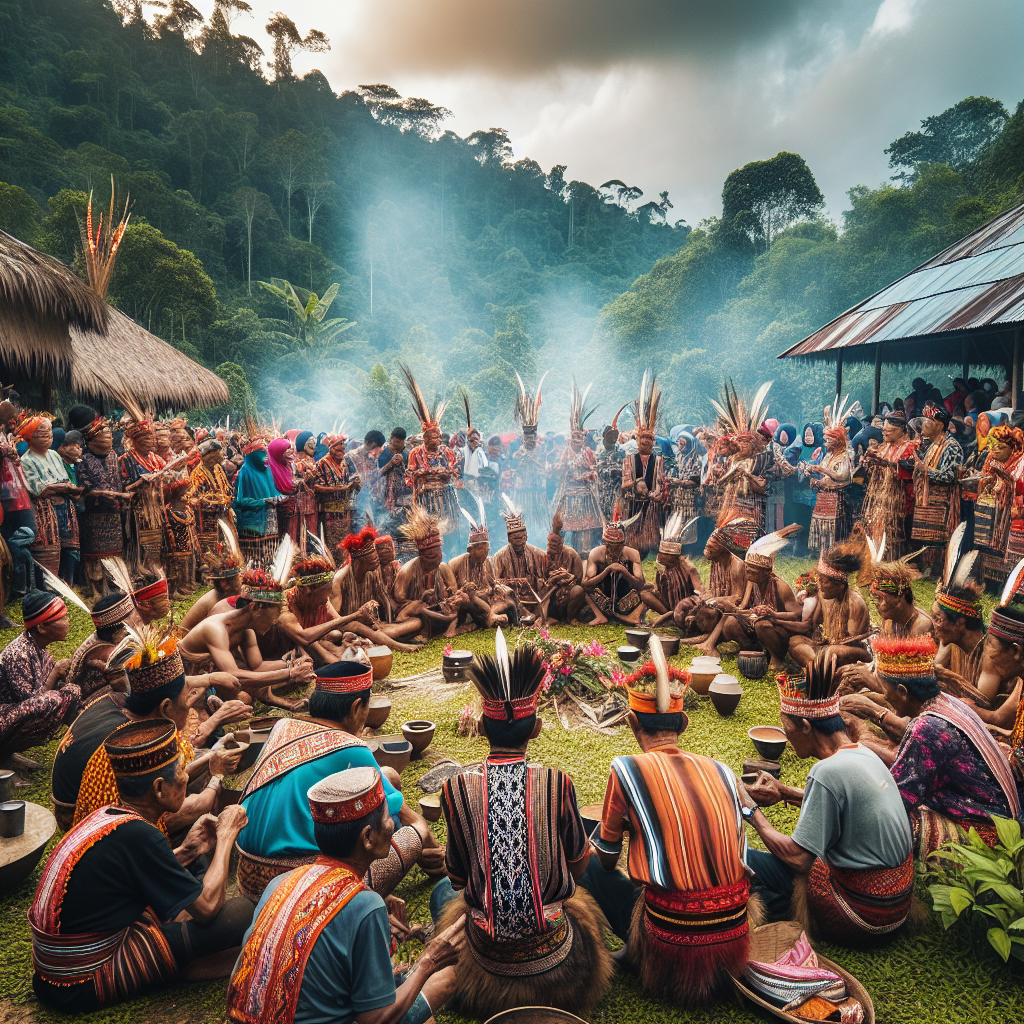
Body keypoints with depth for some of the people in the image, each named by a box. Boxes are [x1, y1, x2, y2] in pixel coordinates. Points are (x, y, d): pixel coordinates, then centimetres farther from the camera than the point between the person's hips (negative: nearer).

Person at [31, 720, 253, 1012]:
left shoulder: (106, 815, 0)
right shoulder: (138, 835, -26)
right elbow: (207, 907, -18)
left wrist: (186, 852, 7)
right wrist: (226, 835, -7)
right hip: (82, 987, -9)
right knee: (240, 911, -14)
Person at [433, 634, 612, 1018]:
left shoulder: (456, 787, -15)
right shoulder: (557, 783, -16)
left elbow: (457, 876, -3)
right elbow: (578, 864, -1)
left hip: (487, 949, -1)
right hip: (551, 942, 1)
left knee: (442, 891, 33)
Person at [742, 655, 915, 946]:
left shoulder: (828, 771, -26)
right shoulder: (864, 754, 0)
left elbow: (796, 858, -22)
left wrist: (751, 810, -9)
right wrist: (784, 792, 16)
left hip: (863, 920, -8)